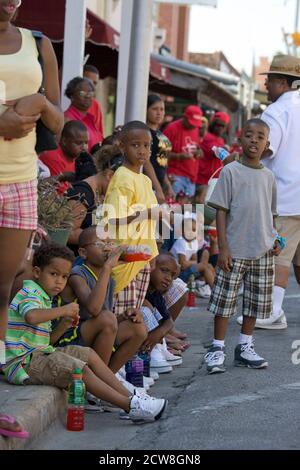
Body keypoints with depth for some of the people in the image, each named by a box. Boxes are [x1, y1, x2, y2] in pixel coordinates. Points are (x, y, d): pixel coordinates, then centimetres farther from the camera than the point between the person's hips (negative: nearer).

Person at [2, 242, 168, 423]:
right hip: (23, 361, -11)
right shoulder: (30, 294, -14)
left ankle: (129, 396, 4)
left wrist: (64, 323, 6)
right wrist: (63, 310, -28)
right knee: (79, 369, -22)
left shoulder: (43, 297, 19)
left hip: (39, 353, 11)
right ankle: (130, 405, -24)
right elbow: (32, 316, -39)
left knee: (90, 355, 9)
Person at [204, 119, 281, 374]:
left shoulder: (268, 176, 10)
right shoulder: (230, 172, -4)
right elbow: (221, 211, -6)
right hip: (235, 250, -5)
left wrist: (274, 241, 2)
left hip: (262, 252, 5)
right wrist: (223, 247, -12)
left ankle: (245, 348, 21)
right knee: (225, 300, -2)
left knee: (256, 301, 10)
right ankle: (217, 349, 8)